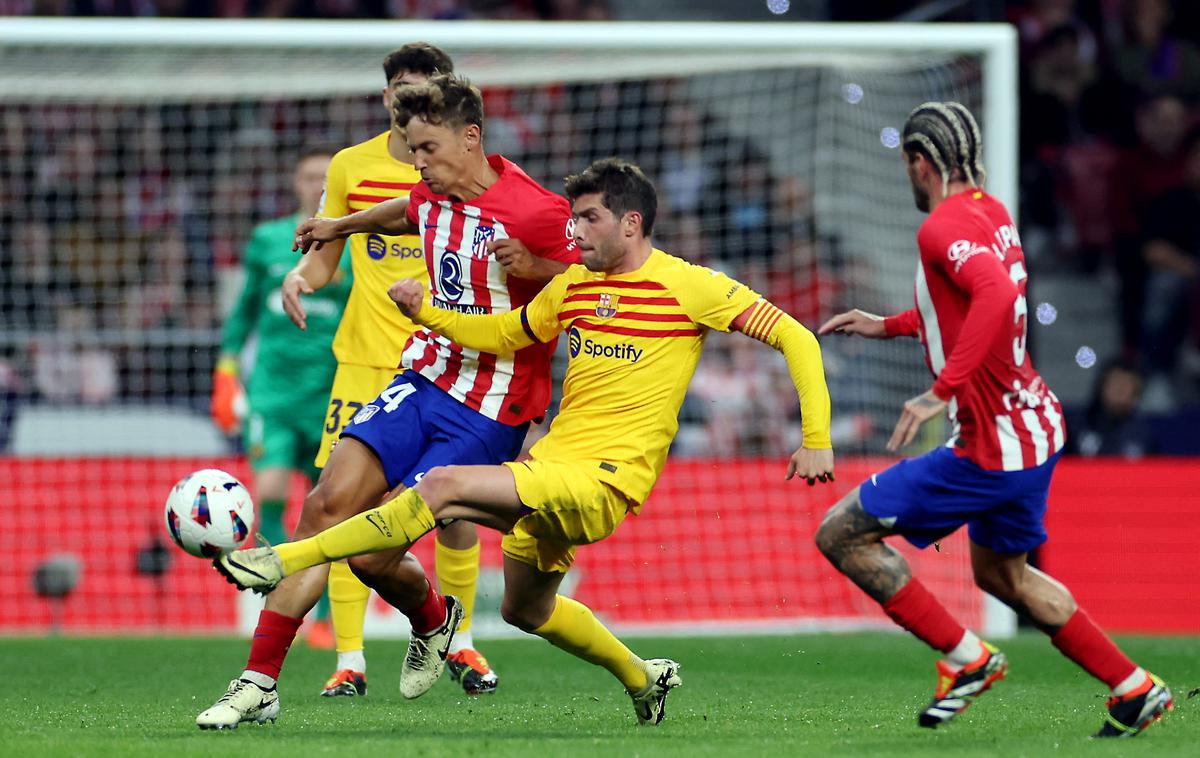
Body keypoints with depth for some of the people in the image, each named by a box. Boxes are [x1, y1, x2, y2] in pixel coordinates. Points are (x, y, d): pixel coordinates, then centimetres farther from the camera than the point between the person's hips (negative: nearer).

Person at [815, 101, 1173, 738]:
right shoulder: (990, 212, 9)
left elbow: (998, 294, -39)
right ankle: (1135, 688, 29)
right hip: (1036, 426, 10)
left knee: (841, 535, -3)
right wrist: (889, 326, 26)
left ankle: (967, 659, 0)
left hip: (991, 450, -10)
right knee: (999, 571, 29)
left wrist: (943, 389, -41)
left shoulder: (945, 226, -20)